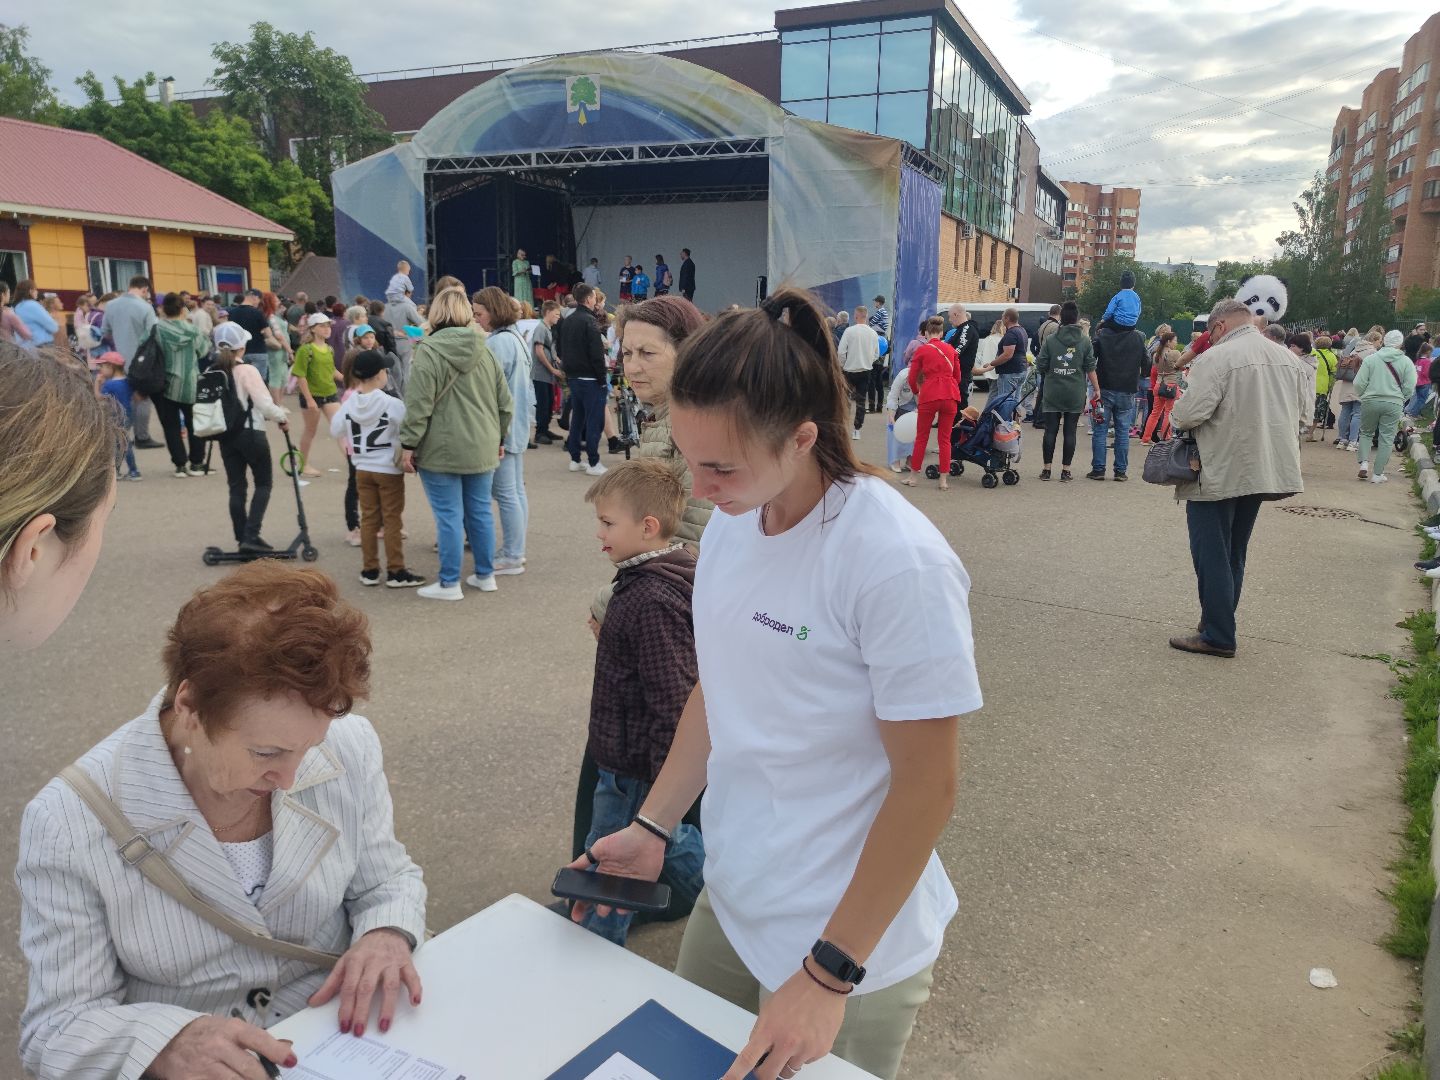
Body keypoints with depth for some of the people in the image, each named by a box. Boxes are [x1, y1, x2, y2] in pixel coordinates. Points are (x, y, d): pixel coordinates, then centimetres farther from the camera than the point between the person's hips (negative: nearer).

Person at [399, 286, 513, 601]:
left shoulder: (429, 351, -10)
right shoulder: (484, 350, 8)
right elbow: (504, 401, 11)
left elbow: (418, 405, -14)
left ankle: (449, 583, 7)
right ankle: (485, 575, 22)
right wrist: (499, 438, 21)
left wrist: (409, 444, -8)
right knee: (480, 511, 13)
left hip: (442, 449, -5)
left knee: (449, 516, 0)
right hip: (481, 448, 6)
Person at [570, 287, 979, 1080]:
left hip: (849, 943, -6)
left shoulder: (899, 565, -25)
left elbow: (927, 784, -20)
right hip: (729, 904, 6)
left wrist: (830, 976, -17)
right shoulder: (731, 526, -3)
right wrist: (651, 827, 2)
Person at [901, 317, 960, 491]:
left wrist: (917, 393, 20)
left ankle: (912, 477, 15)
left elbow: (911, 378, 3)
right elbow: (957, 377, 16)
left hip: (929, 395, -2)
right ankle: (944, 480, 8)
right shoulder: (951, 350, 10)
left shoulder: (922, 350, 2)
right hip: (951, 395, 2)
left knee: (921, 438, 9)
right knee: (944, 439, 9)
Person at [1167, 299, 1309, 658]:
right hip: (1261, 470, 8)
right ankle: (1220, 623, 28)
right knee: (1234, 554, 18)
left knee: (1212, 555, 1)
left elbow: (1189, 414, -22)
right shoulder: (1288, 358, 7)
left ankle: (1217, 636, 4)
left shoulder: (1218, 357, -16)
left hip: (1219, 473, -7)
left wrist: (1175, 416, -1)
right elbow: (1305, 408, 13)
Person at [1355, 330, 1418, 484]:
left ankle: (1364, 462, 1)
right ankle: (1378, 474, 6)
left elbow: (1359, 383, -4)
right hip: (1394, 404, 0)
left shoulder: (1370, 358, -3)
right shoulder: (1406, 362, -1)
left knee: (1366, 433, 19)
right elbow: (1409, 387, -2)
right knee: (1387, 438, 5)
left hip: (1370, 402, 0)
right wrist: (1400, 400, 15)